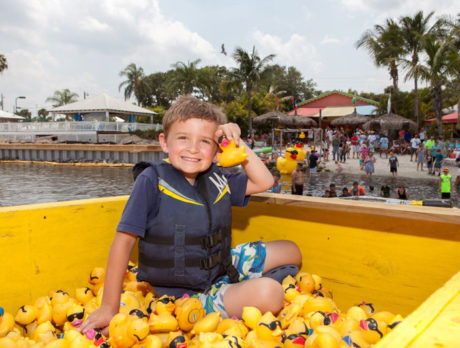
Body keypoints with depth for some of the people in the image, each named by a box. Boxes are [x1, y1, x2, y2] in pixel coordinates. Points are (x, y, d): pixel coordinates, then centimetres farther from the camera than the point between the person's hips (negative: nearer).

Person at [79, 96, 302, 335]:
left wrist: (238, 144, -9)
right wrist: (109, 307, -18)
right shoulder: (152, 182, -19)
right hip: (186, 294, -7)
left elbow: (263, 182, 5)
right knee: (268, 293, -29)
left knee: (290, 251, 15)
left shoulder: (215, 178, -2)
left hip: (225, 268, 7)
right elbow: (124, 241, -19)